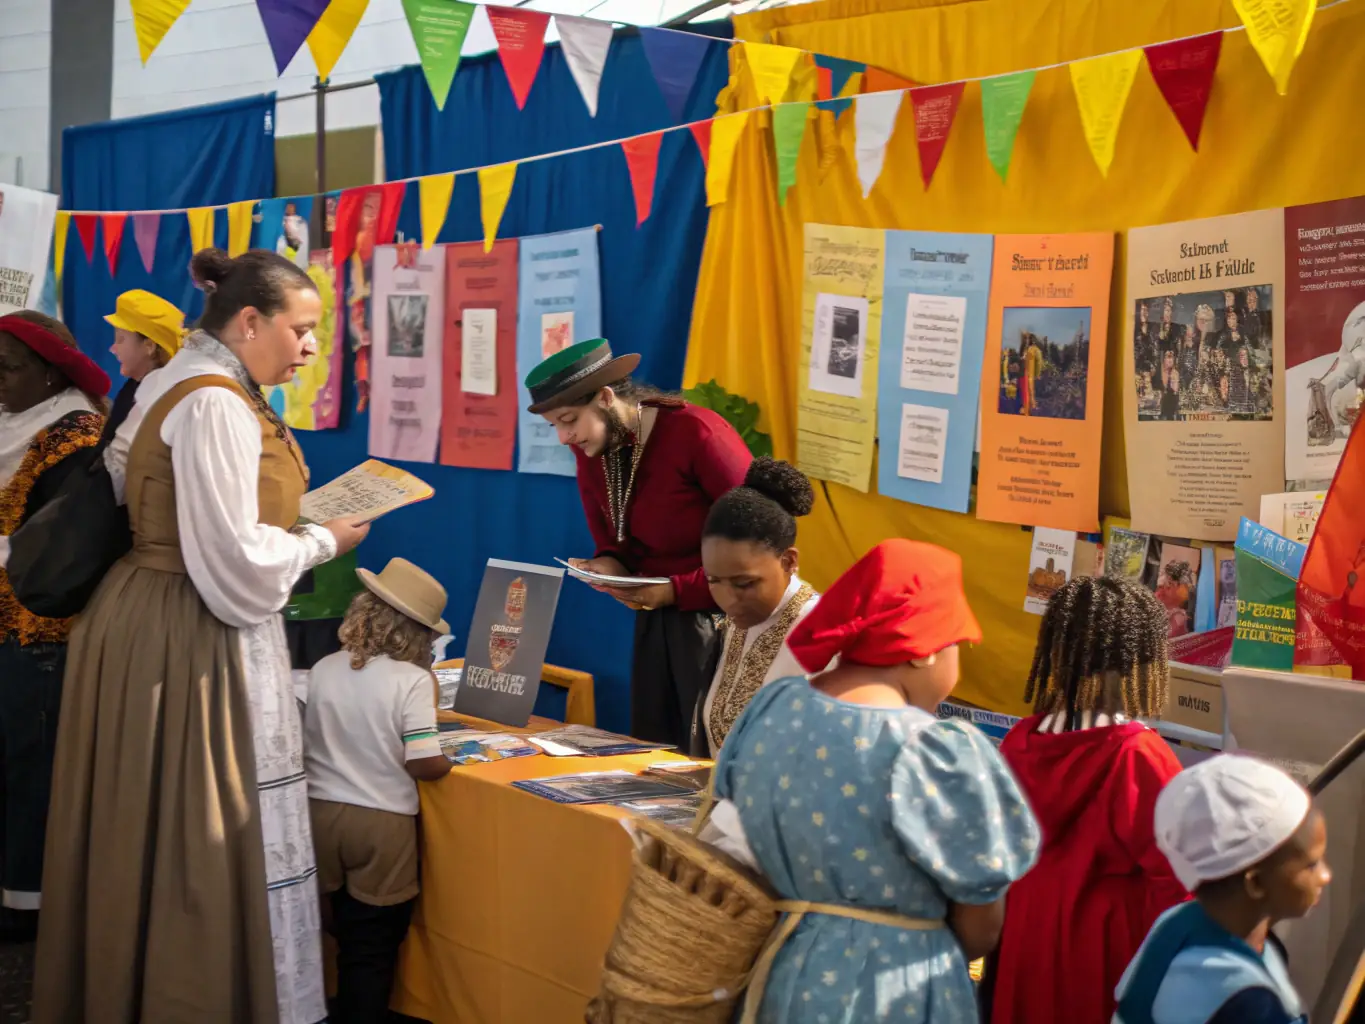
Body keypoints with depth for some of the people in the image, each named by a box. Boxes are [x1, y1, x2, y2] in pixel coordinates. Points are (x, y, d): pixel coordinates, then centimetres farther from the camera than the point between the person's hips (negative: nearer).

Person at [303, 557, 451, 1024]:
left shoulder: (322, 669, -1)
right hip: (381, 824, -4)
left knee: (346, 937, 21)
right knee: (372, 948, 9)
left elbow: (302, 747, 10)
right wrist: (449, 763, 1)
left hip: (321, 813, 4)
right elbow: (424, 766, -21)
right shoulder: (411, 680, -15)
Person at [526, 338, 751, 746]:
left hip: (721, 620, -7)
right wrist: (609, 566, -7)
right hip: (656, 622, 7)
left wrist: (676, 591, -20)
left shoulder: (696, 433, -19)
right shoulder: (589, 449, 3)